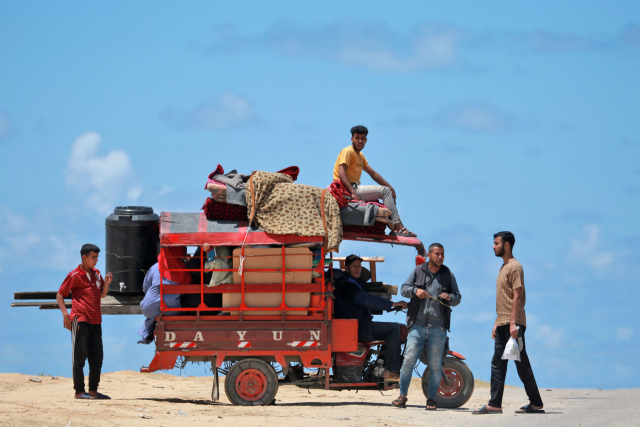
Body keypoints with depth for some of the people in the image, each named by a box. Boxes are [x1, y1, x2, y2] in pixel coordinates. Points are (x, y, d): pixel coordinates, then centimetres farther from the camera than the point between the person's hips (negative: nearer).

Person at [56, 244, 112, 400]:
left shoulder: (96, 274, 14)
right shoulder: (75, 275, -4)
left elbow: (102, 294, 21)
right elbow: (60, 295, -2)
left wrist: (107, 283, 2)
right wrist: (65, 314, -13)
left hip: (95, 321, 7)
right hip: (80, 320, -7)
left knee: (97, 357, 8)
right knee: (79, 357, -5)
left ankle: (93, 390, 15)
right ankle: (79, 391, -3)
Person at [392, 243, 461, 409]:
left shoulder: (448, 275, 10)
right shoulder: (418, 271, 10)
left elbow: (458, 297, 12)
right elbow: (403, 288, 7)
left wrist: (450, 297, -11)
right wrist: (415, 291, -13)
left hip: (438, 328, 1)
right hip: (418, 326, 0)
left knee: (435, 365, 2)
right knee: (408, 360, -8)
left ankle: (431, 399, 10)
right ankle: (402, 396, 0)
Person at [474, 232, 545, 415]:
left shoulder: (515, 267, -9)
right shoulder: (504, 267, 20)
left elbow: (517, 296, -16)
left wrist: (513, 323, -23)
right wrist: (497, 324, 21)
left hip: (513, 324, -10)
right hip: (502, 324, 10)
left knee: (522, 364, -6)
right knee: (498, 364, 5)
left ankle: (536, 404, -2)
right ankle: (494, 404, 3)